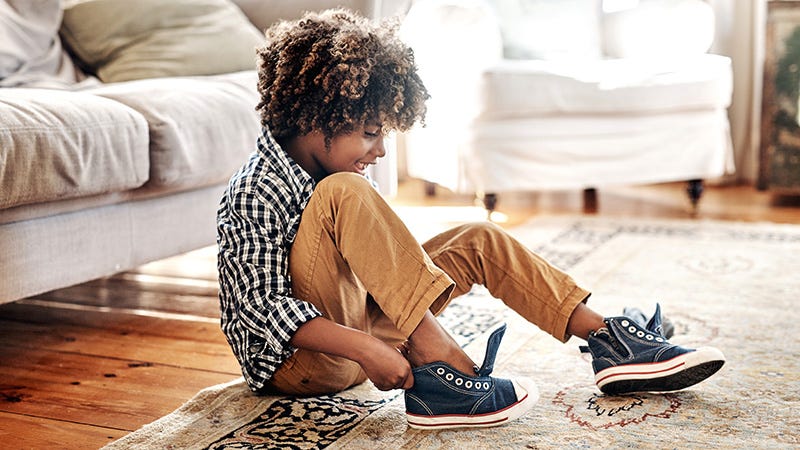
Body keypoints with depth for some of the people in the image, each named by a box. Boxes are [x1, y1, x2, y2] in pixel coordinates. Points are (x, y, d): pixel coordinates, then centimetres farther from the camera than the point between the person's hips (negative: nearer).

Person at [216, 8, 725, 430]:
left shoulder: (320, 168, 7)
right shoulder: (258, 192, -20)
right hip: (294, 359, -9)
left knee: (480, 240, 2)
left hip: (355, 317, 9)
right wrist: (364, 348, -35)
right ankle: (439, 367, -36)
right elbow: (262, 306, -26)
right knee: (344, 192, -32)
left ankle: (610, 341, 2)